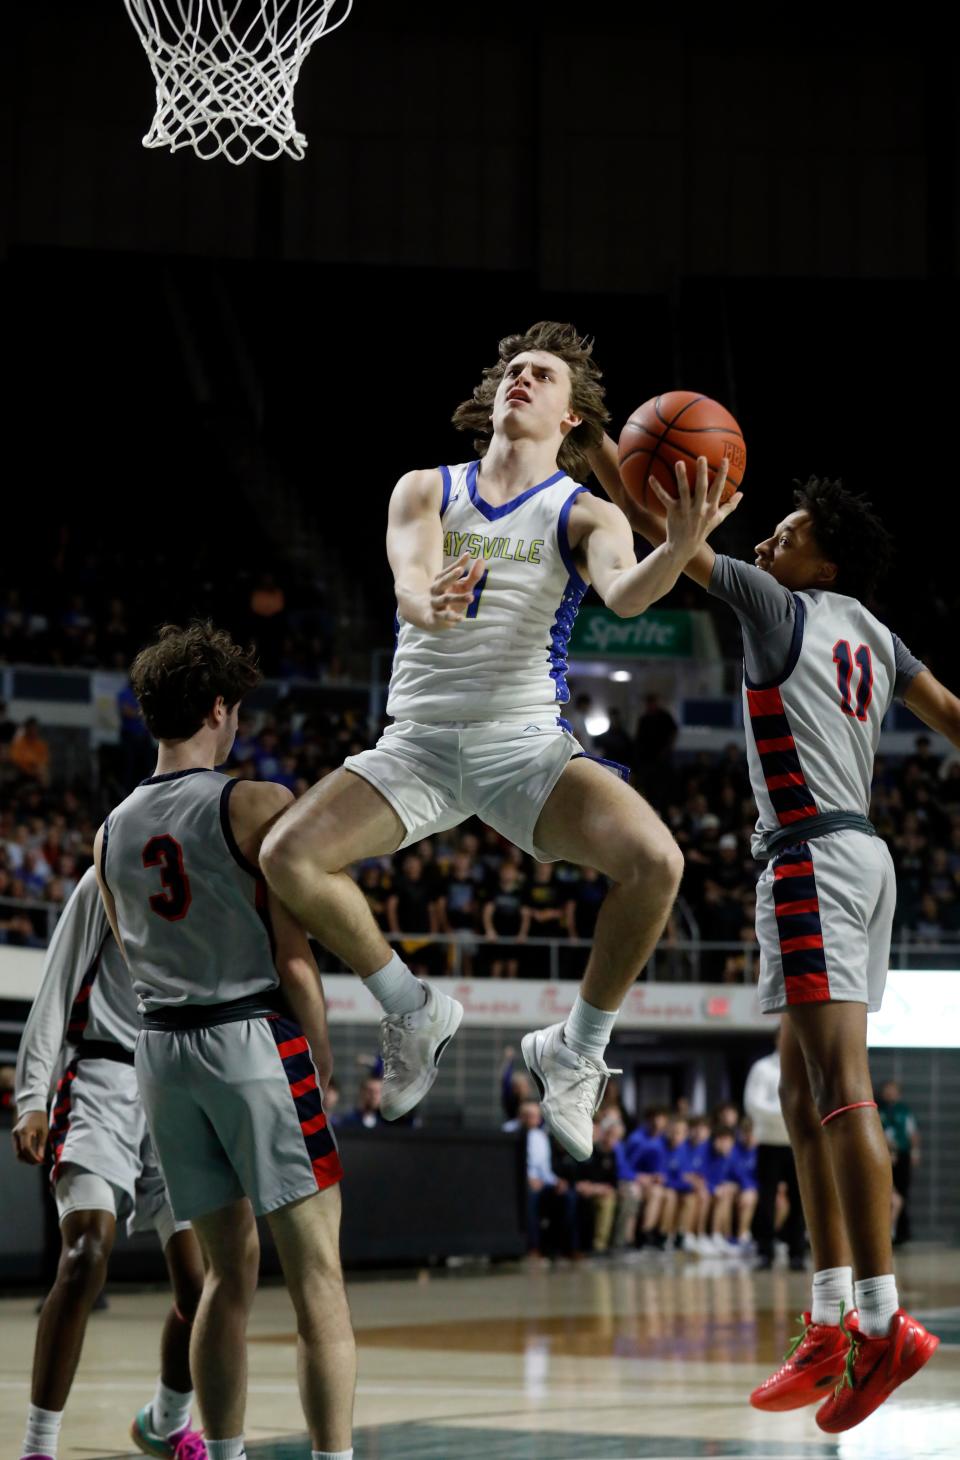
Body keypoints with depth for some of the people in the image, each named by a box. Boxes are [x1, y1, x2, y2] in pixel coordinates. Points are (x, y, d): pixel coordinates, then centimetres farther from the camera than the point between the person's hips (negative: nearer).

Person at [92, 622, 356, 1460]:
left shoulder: (113, 831, 11)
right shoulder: (256, 806, -8)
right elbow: (294, 958, -10)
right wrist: (322, 1067, -2)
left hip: (162, 1046, 6)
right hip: (253, 1036, -6)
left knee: (229, 1272, 14)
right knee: (317, 1274, -4)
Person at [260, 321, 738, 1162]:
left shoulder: (584, 515, 3)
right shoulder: (426, 491, 9)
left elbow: (623, 593, -19)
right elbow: (409, 574, -11)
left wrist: (678, 549, -42)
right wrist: (426, 603, -37)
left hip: (527, 742, -2)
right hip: (420, 739, 2)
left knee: (654, 860, -28)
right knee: (288, 855, -21)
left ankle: (578, 1048, -3)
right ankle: (415, 1011, 5)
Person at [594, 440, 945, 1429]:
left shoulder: (779, 606, -5)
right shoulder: (873, 636, 17)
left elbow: (664, 533, -7)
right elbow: (950, 714, 26)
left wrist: (596, 439, -2)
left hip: (813, 857, -10)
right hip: (862, 854, 10)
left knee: (838, 1086, -16)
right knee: (804, 1095, 11)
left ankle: (882, 1321, -24)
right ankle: (831, 1328, 11)